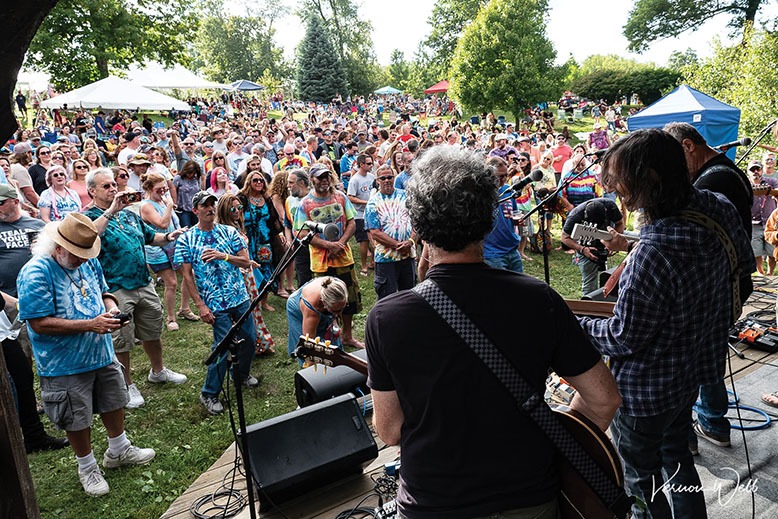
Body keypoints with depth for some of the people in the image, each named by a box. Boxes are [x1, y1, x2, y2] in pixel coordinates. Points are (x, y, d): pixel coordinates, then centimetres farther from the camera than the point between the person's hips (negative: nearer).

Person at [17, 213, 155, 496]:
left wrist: (111, 308, -9)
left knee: (114, 402, 21)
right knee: (78, 418, 10)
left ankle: (118, 451, 44)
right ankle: (87, 467, 34)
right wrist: (90, 325, -28)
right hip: (66, 365, -6)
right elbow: (40, 323, -24)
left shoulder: (89, 263, 1)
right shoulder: (36, 273, -21)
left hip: (102, 354, 7)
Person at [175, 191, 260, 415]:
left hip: (240, 296, 4)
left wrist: (223, 256, -16)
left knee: (249, 338, 12)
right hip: (215, 303, -4)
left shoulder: (229, 232, 4)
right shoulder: (186, 239, -4)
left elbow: (246, 262, 1)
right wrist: (200, 305, -10)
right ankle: (209, 394, 12)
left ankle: (242, 374, 40)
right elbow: (187, 276, -4)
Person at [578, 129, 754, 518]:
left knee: (640, 477, 15)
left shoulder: (653, 254, -37)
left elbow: (624, 339, -26)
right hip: (694, 367, 9)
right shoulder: (715, 209, -11)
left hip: (646, 389, -9)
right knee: (675, 454, 30)